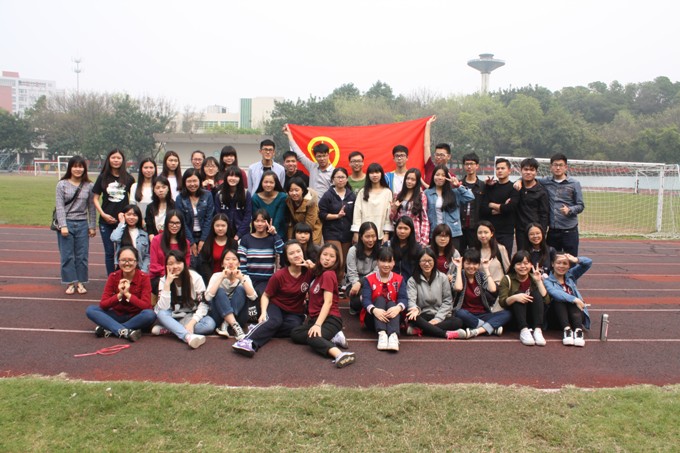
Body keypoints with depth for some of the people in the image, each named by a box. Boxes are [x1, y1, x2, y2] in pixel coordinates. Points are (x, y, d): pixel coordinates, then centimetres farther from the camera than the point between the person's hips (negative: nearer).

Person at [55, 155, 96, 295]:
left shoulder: (89, 186, 4)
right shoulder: (62, 184, 0)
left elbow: (91, 207, 6)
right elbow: (60, 206, -3)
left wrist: (92, 226, 5)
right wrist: (63, 225, -11)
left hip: (82, 224, 1)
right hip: (66, 223, -1)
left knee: (82, 256, 4)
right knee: (67, 256, 2)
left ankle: (80, 282, 14)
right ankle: (70, 283, 11)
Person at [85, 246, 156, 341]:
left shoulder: (144, 277, -13)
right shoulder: (113, 277, -6)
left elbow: (146, 306, -20)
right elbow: (103, 304, -11)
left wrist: (128, 294, -27)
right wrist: (119, 295, -25)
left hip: (137, 317, -3)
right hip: (118, 315, 3)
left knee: (150, 314, -34)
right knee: (90, 310, -18)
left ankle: (109, 330, -26)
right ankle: (125, 331, -34)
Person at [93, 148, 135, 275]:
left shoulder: (128, 178, 2)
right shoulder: (103, 178, 3)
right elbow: (96, 198, 5)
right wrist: (103, 214, -8)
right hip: (106, 221, 1)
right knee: (109, 252, 7)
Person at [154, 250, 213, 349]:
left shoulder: (195, 277, -11)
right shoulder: (163, 280, -7)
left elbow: (203, 304, -14)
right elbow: (163, 308, -19)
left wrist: (192, 323, -28)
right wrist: (167, 284, -25)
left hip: (192, 316, -1)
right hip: (173, 318, 1)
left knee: (210, 324, -31)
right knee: (161, 314, -32)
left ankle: (168, 329, -26)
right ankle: (188, 336, -52)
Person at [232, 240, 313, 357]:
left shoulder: (309, 271, -8)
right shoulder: (279, 275, -12)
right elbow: (265, 296, -4)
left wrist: (314, 268, -18)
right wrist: (263, 312, -22)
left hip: (295, 313, 2)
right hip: (276, 306, -2)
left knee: (294, 327, -32)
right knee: (275, 321, -37)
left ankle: (258, 329, -21)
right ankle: (249, 341, -53)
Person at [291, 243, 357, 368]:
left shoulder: (328, 274, -12)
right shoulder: (318, 273, 15)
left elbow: (328, 302, -21)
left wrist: (318, 324, -27)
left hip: (330, 319, -9)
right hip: (316, 317, 9)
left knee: (312, 337, -34)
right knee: (295, 334, -7)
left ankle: (340, 355, -56)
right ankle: (333, 338, -12)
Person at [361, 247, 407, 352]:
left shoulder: (399, 280, 2)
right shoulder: (369, 279, -2)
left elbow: (404, 298, -13)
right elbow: (365, 299, -17)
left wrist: (398, 307, -38)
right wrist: (374, 310, -40)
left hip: (392, 317, 1)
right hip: (373, 318, 0)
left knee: (392, 303, -28)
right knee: (380, 299, -25)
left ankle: (393, 335, -55)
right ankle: (382, 334, -47)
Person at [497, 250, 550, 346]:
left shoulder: (535, 278, 5)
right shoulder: (507, 279, 1)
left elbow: (546, 301, -9)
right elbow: (502, 302, -13)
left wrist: (539, 281, -15)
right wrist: (514, 297, -32)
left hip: (533, 317, 2)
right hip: (515, 317, -2)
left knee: (536, 293, -20)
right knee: (519, 293, -24)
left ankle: (538, 330, -35)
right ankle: (524, 330, -40)